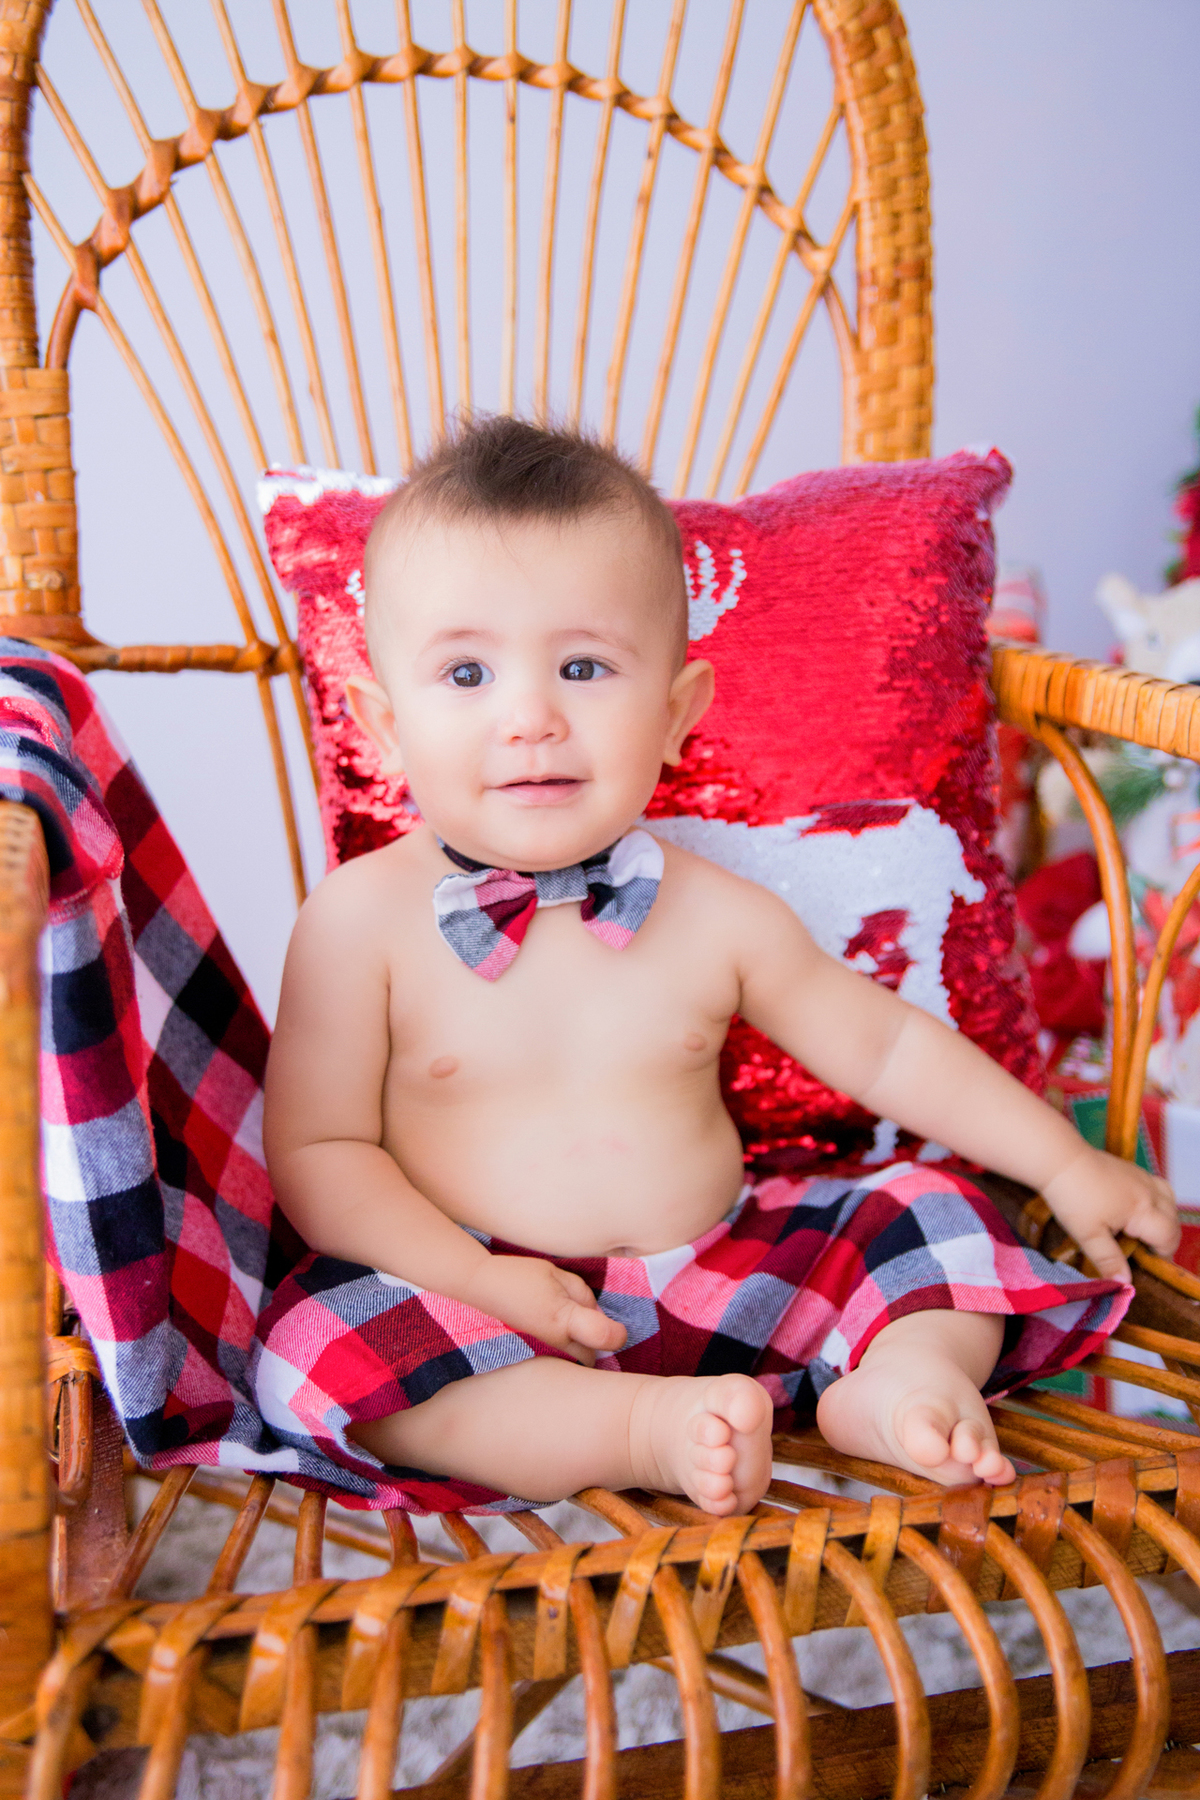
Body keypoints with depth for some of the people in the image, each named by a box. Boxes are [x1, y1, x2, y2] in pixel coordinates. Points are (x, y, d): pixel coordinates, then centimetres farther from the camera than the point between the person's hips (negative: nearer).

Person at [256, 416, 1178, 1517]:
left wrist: (1064, 1164, 13)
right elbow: (317, 1150, -7)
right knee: (323, 1349, -30)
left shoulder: (715, 918, 0)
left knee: (938, 1222, -2)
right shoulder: (362, 920, -8)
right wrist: (475, 1277, -21)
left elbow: (881, 1043, 12)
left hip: (720, 1280, 3)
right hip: (494, 1320, -3)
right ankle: (649, 1428, -31)